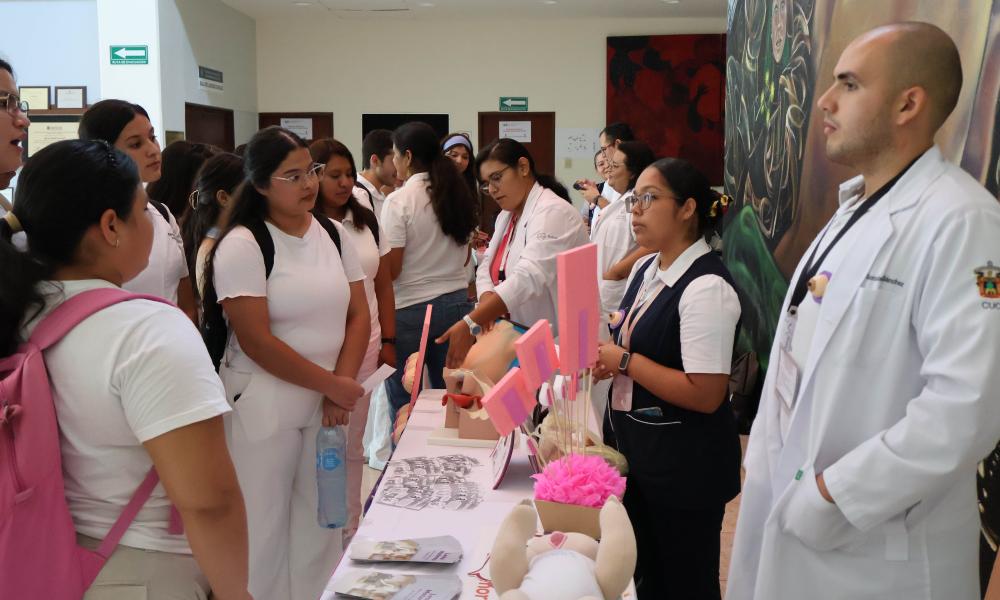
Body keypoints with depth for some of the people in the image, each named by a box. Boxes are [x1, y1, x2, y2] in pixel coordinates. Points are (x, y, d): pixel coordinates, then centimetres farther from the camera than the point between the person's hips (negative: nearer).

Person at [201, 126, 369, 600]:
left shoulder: (333, 234, 6)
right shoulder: (242, 244, -12)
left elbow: (357, 315, 6)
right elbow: (255, 340, -17)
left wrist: (339, 389, -7)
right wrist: (332, 384, -14)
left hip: (325, 405, 5)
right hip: (263, 410, -5)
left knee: (320, 522, 12)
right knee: (264, 529, 6)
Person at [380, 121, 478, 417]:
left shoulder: (399, 200, -12)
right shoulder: (458, 195, 4)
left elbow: (390, 269, -12)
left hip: (411, 309, -5)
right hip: (456, 302, 6)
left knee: (404, 404, 5)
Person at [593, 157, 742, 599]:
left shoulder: (707, 288, -22)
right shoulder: (645, 270, 6)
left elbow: (705, 395, -26)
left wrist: (625, 362, -21)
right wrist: (604, 357, -3)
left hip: (684, 462, -8)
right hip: (633, 444, 8)